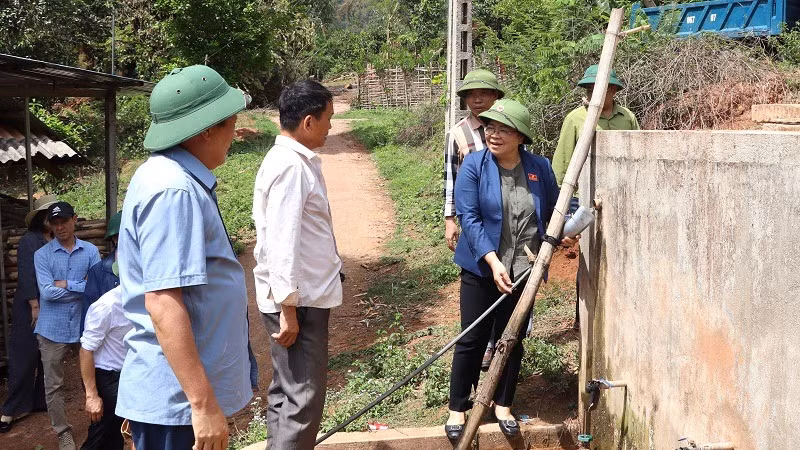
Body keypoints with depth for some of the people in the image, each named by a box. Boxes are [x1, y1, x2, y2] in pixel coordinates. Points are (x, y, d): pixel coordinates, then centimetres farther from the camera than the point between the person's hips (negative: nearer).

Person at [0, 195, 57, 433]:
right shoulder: (29, 241, -6)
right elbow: (26, 275, -11)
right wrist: (35, 307, -15)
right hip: (30, 306, -5)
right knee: (24, 357, 0)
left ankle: (41, 400, 21)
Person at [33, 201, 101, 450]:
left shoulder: (91, 251, 0)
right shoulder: (42, 255, -4)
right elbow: (47, 292, -15)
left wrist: (66, 284, -14)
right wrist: (84, 286, -13)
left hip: (84, 326, 1)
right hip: (53, 329, -1)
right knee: (53, 385, 6)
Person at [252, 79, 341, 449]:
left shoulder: (295, 161, 12)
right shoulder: (291, 167, -20)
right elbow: (281, 244, -24)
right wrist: (288, 307, -23)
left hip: (303, 295, 10)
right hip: (297, 301, -10)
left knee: (286, 390, 18)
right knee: (303, 396, -5)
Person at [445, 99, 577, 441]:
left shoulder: (539, 168, 0)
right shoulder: (474, 165, -9)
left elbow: (553, 211, 11)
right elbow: (468, 217, -15)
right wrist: (493, 261, -24)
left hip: (524, 271, 3)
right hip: (482, 269, -2)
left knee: (512, 340, 13)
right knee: (472, 339, 4)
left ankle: (503, 405, 30)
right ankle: (457, 409, 18)